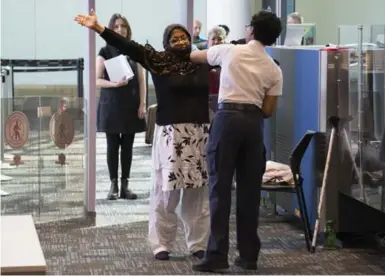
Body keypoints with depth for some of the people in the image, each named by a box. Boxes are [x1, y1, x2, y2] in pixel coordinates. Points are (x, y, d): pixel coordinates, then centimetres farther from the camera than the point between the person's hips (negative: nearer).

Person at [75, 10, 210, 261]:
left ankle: (199, 244, 15)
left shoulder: (202, 62, 7)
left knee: (198, 193, 6)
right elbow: (128, 46, -9)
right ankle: (161, 245, 8)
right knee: (166, 193, -1)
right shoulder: (159, 62, -1)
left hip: (200, 134, 3)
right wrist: (99, 28, -17)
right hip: (170, 134, -3)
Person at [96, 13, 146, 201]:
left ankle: (125, 185, 9)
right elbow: (97, 80, -3)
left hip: (131, 104, 2)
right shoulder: (105, 52, 0)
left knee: (127, 146, 4)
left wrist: (142, 104, -1)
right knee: (112, 146, 1)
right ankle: (114, 185, 5)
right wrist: (114, 84, -20)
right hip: (111, 104, -2)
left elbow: (141, 80, 7)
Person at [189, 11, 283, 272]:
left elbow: (194, 56, 19)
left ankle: (217, 254, -6)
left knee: (220, 188, -3)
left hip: (228, 117, -3)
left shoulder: (229, 51, 3)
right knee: (250, 190, 8)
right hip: (254, 122, 3)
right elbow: (268, 110, 7)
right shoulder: (274, 70, 8)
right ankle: (249, 255, 12)